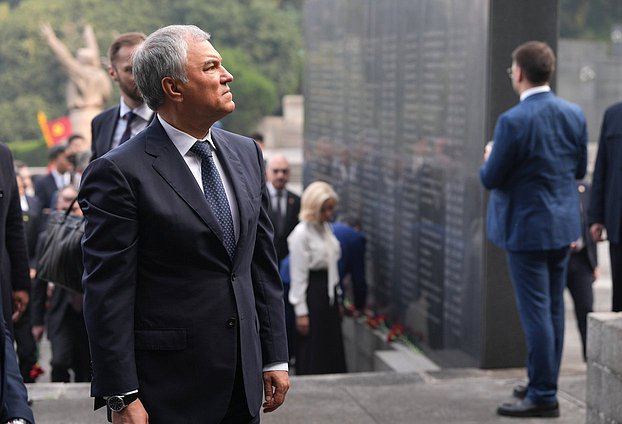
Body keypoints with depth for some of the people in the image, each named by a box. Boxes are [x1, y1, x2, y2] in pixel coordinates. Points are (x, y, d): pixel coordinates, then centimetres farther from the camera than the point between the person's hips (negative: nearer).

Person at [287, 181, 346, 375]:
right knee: (312, 354, -1)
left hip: (329, 293, 8)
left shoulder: (325, 228, 10)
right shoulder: (301, 233, -14)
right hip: (311, 295, -8)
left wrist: (337, 297, 15)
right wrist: (301, 312, -15)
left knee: (332, 349, 11)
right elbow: (298, 275, -14)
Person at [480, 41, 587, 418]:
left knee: (536, 312, -1)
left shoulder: (513, 121, -20)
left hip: (528, 228, -7)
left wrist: (490, 158, 6)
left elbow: (492, 179, -15)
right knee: (553, 309, 16)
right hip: (564, 226, 7)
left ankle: (544, 397, 4)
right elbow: (580, 168, 10)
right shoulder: (574, 114, 0)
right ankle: (544, 383, 28)